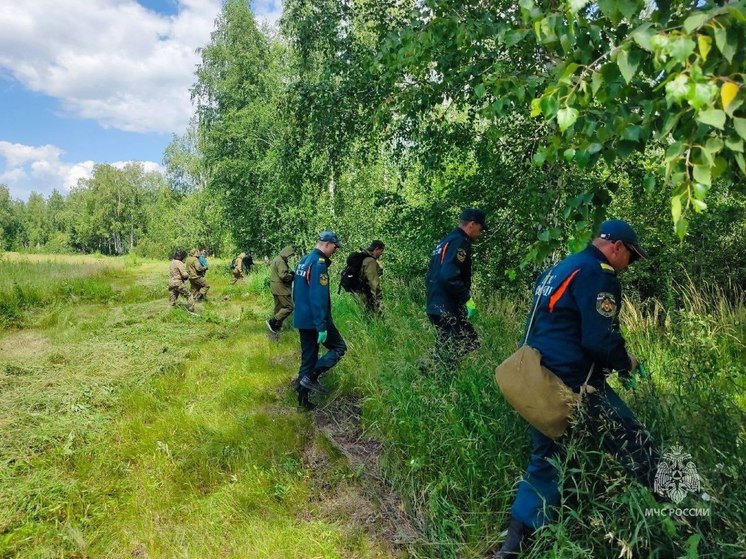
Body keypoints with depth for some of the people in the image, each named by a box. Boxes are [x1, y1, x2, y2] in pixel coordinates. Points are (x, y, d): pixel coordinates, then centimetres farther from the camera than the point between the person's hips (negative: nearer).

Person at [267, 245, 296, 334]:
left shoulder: (277, 259, 16)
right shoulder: (281, 261, -17)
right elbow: (283, 275, -26)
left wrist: (291, 272, 5)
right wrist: (293, 276, -9)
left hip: (276, 287, 11)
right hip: (281, 288, -11)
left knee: (279, 307, 15)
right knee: (289, 307, -9)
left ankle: (277, 327, 20)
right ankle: (272, 322, -10)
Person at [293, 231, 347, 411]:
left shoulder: (303, 260, 12)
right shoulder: (319, 263, -18)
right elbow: (319, 297, -24)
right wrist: (322, 326, -24)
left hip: (302, 319, 9)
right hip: (315, 319, -9)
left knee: (308, 357, 13)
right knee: (339, 347, 5)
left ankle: (303, 398, 17)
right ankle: (311, 376, -5)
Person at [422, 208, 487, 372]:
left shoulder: (447, 241, 20)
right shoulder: (460, 242, -11)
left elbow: (434, 275, 23)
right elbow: (449, 276, -24)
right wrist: (467, 298, -16)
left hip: (436, 306, 10)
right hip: (448, 309, -10)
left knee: (446, 348, 16)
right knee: (470, 342, -8)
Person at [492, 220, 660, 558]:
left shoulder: (560, 269, 20)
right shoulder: (597, 273, -10)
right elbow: (600, 339, -19)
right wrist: (626, 364, 1)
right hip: (573, 385, -10)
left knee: (545, 460, 16)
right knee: (636, 447, 4)